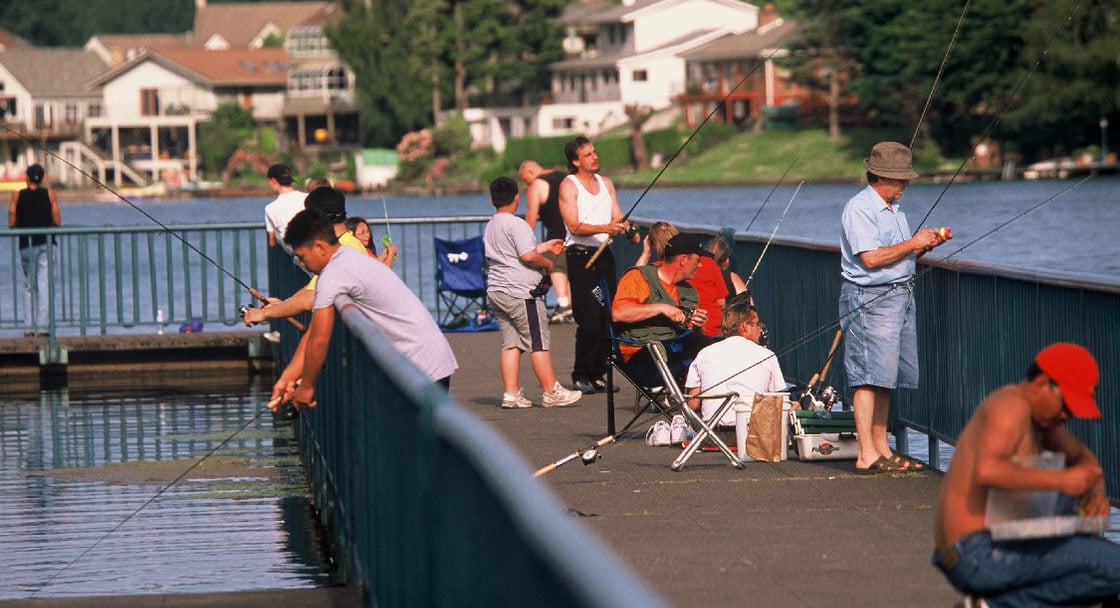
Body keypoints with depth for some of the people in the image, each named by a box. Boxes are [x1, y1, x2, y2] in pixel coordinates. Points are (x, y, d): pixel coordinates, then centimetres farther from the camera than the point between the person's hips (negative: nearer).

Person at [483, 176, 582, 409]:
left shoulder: (491, 226, 16)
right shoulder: (516, 225, -13)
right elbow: (528, 256, -21)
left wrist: (543, 247, 29)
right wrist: (548, 264, -2)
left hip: (496, 291, 9)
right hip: (520, 293, -9)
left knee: (511, 343, 9)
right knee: (539, 342, -3)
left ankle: (511, 393, 5)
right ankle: (551, 392, 0)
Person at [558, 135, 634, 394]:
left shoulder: (606, 183, 16)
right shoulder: (568, 186, -5)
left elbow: (618, 217, 14)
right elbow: (574, 226, -15)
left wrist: (624, 226, -9)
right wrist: (605, 228, -28)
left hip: (604, 254, 6)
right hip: (580, 256, -6)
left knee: (607, 317, 3)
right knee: (590, 319, -12)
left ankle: (598, 375, 9)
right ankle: (581, 377, -4)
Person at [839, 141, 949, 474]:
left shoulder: (894, 207, 18)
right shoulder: (859, 208, -12)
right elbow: (871, 258, -21)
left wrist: (927, 244, 6)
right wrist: (913, 243, -14)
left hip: (900, 296, 10)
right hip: (870, 299, -10)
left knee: (886, 378, 10)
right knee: (870, 377, -11)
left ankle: (881, 449, 14)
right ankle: (867, 455, -13)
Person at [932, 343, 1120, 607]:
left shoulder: (1039, 408, 16)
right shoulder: (1012, 405, -15)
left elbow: (1081, 455, 26)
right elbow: (987, 470, -32)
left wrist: (1095, 492, 5)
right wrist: (1060, 480, -30)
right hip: (980, 554, -11)